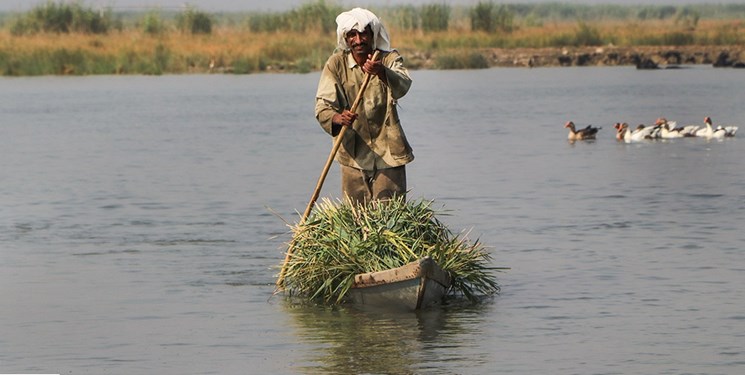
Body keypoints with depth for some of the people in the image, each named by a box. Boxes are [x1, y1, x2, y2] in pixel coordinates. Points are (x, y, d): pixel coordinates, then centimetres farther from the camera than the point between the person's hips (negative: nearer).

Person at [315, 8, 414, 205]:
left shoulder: (389, 59, -5)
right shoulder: (336, 64, -3)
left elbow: (402, 87, -26)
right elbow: (323, 105, -12)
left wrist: (382, 72, -48)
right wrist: (337, 118, -35)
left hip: (388, 154, -1)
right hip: (353, 156, 1)